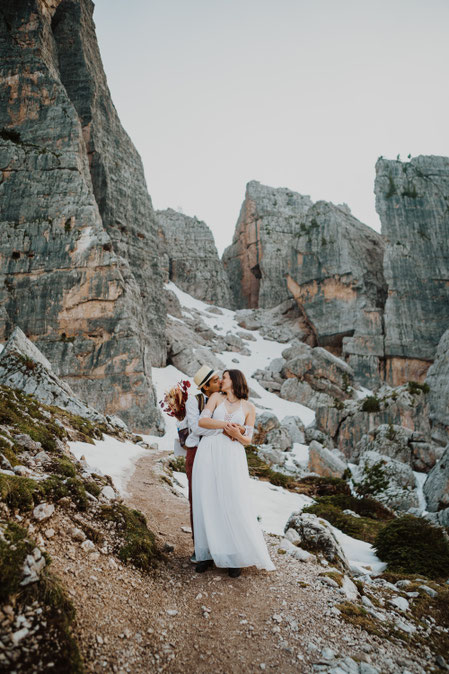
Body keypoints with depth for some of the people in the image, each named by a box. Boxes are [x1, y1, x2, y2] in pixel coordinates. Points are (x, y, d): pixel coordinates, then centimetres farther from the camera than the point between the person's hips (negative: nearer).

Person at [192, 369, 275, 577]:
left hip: (232, 457, -1)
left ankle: (237, 556, 15)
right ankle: (209, 552, 20)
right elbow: (202, 421, -3)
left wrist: (237, 434, -14)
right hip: (208, 454, 2)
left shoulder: (249, 407, 8)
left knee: (235, 507, -4)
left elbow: (247, 440, 8)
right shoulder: (216, 397, 9)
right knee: (207, 504, 4)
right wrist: (225, 424, -17)